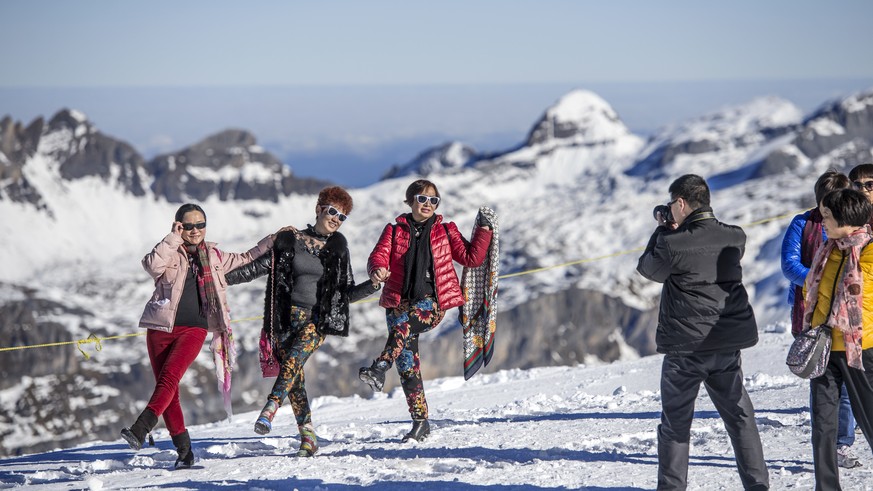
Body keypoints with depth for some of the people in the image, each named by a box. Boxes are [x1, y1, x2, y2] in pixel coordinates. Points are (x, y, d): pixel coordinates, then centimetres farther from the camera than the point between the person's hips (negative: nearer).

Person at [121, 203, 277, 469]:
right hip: (161, 327, 0)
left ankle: (139, 431, -35)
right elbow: (152, 265, -18)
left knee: (169, 377, -22)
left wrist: (271, 241, 29)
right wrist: (174, 238, -16)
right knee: (167, 387, -2)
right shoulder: (170, 253, 4)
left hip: (194, 329, 0)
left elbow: (243, 260, 32)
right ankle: (183, 449, 6)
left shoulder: (213, 256, 16)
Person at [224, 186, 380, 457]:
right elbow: (261, 265, 9)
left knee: (292, 361, -27)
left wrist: (372, 285, -5)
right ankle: (308, 437, -1)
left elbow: (346, 292, 12)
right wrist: (225, 278, 2)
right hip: (287, 317, 1)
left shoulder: (337, 248, 10)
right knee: (294, 375, -6)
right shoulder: (291, 240, 7)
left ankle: (269, 411, -38)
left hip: (318, 320, -1)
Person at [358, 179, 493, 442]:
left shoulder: (445, 231, 12)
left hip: (432, 302, -2)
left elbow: (471, 257, 10)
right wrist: (378, 270, -24)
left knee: (402, 322, -36)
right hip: (400, 301, 2)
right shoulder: (395, 231, 12)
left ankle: (380, 367, -53)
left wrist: (483, 231, -1)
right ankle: (420, 422, -6)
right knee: (407, 363, -9)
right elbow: (378, 257, -1)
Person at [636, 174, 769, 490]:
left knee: (675, 422, 8)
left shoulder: (673, 244, -17)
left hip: (685, 348, -4)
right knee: (740, 417, 13)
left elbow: (647, 269, 2)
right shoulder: (735, 239, -2)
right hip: (728, 345, 4)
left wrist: (662, 231, 11)